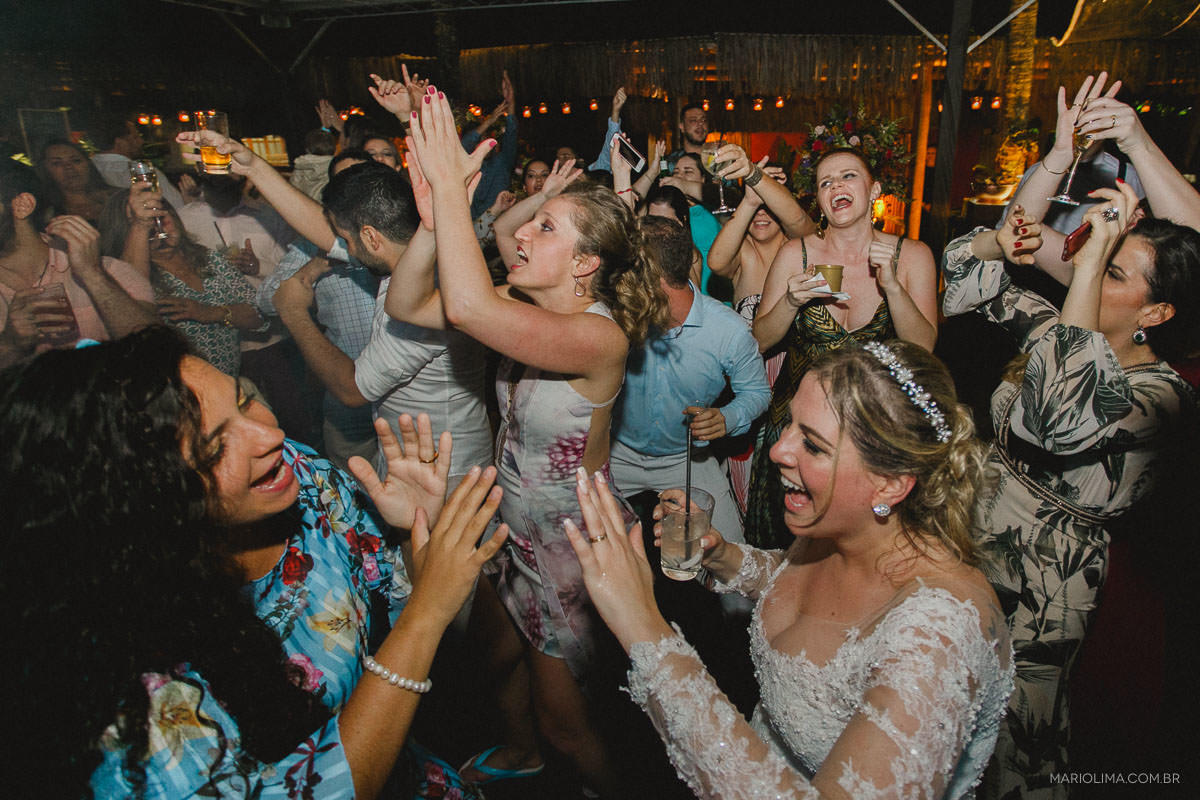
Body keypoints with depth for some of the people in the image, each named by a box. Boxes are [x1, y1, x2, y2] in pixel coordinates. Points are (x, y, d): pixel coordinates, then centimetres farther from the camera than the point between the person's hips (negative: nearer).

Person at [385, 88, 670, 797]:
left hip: (567, 534, -7)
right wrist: (436, 214, -25)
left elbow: (467, 306, -45)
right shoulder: (526, 305, -8)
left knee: (564, 721, 14)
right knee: (501, 652, 31)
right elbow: (408, 305, -11)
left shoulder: (599, 333, -32)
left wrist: (450, 185, -36)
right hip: (510, 515, 8)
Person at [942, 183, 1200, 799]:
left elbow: (1068, 417, -45)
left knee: (1011, 724, 13)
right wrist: (1003, 240, -13)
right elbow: (963, 265, 10)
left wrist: (1092, 262, -39)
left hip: (1038, 586, -6)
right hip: (974, 540, 7)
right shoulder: (1062, 333, -1)